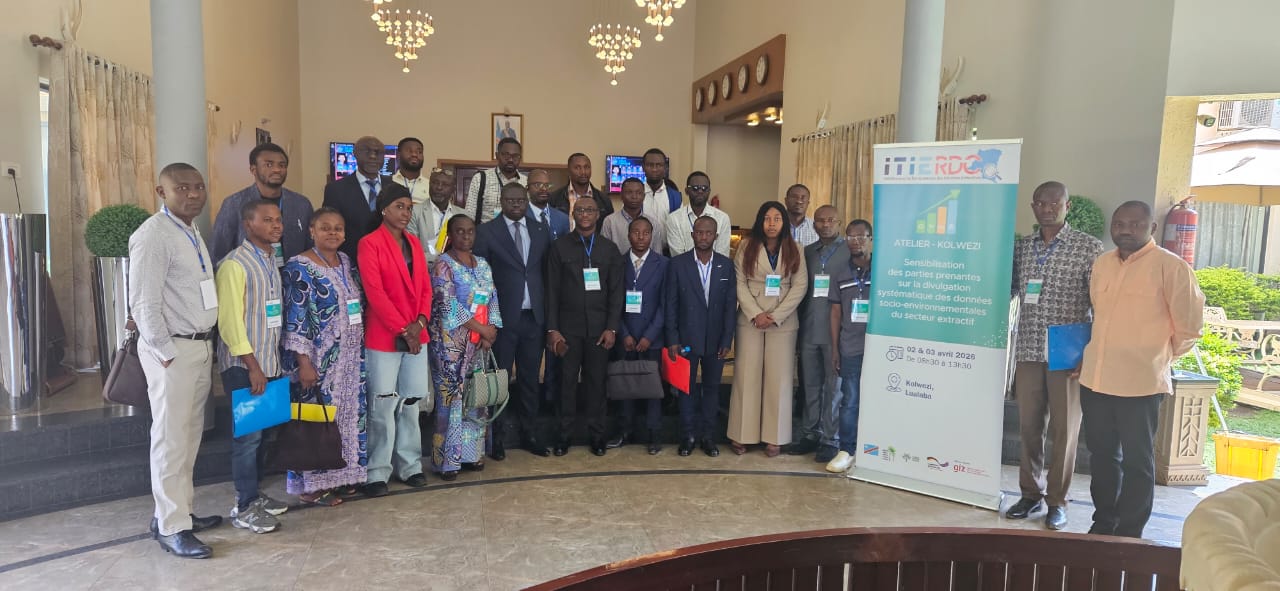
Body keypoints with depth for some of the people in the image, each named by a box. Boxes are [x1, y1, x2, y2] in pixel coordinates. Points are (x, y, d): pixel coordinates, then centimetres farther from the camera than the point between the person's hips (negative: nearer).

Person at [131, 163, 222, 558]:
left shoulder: (192, 233, 14)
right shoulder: (153, 235, -14)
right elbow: (144, 302, -18)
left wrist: (205, 343, 12)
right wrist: (166, 352, -16)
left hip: (200, 345, 9)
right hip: (172, 349, -9)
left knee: (190, 436, 16)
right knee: (171, 439, -2)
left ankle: (178, 511, 28)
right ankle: (171, 528, 8)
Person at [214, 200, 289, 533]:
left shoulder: (271, 262, 12)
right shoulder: (235, 264, -13)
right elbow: (230, 320, -17)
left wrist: (270, 362, 10)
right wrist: (252, 365, -17)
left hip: (269, 362, 8)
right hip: (243, 366, -7)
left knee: (262, 432, 14)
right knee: (248, 434, -1)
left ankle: (254, 495, 27)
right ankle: (244, 507, 10)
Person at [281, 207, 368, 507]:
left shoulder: (346, 262, 10)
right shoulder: (300, 267, -11)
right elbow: (295, 320, -15)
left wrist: (360, 353, 15)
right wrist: (304, 363, -19)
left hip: (351, 358, 7)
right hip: (320, 361, -7)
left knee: (348, 415, 13)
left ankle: (341, 476, 26)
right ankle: (312, 485, 13)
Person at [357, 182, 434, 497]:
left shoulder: (414, 243, 12)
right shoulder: (370, 243, -8)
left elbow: (425, 287, 9)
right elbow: (375, 293, -15)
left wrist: (420, 322, -7)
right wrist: (402, 329, -16)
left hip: (417, 335, 6)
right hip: (384, 336, -6)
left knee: (411, 403, 11)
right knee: (383, 406, 0)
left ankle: (409, 465, 22)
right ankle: (378, 471, 11)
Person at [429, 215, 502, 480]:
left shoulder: (483, 265, 13)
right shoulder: (443, 264, -5)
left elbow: (492, 300, 9)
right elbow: (448, 304, -14)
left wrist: (491, 332, -6)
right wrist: (481, 328, -13)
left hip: (480, 343, 6)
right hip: (451, 342, -6)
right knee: (451, 398, -3)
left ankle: (471, 453, 19)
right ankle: (447, 460, 5)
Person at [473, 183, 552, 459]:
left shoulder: (541, 231, 10)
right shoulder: (486, 231, -1)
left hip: (534, 316, 3)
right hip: (503, 317, -3)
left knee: (530, 379, 11)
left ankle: (529, 434, 23)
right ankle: (497, 437, 17)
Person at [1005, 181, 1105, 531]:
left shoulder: (1088, 247, -3)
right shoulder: (1021, 248, 9)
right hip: (1028, 351, 3)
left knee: (1063, 429, 5)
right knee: (1028, 426, 9)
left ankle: (1057, 501, 18)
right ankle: (1031, 494, 22)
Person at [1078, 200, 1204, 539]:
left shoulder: (1170, 266, -8)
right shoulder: (1101, 264, 10)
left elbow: (1190, 325, -2)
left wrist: (1159, 358, 7)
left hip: (1140, 384, -5)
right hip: (1094, 379, 6)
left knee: (1136, 462, 7)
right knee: (1102, 456, 16)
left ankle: (1128, 535, 19)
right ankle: (1103, 524, 30)